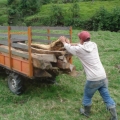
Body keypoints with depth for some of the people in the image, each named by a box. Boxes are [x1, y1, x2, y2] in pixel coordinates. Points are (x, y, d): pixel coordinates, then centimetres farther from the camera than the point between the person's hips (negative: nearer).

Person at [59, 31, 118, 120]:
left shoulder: (79, 49, -10)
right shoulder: (94, 45, 5)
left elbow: (69, 48, 10)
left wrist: (64, 41, 31)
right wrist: (69, 43, 34)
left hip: (93, 79, -5)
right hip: (103, 77, 5)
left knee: (87, 96, 21)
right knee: (107, 97, 15)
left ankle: (86, 112, 42)